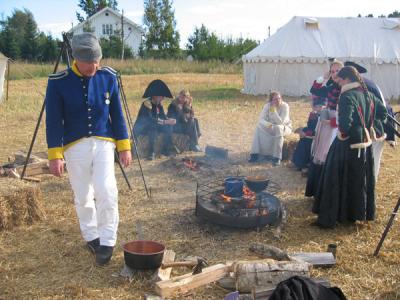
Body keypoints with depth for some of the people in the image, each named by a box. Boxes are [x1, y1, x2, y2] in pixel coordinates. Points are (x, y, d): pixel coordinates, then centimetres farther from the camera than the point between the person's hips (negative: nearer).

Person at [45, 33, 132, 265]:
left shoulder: (108, 77, -3)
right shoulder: (58, 82, -9)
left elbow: (117, 114, 4)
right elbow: (53, 121, -6)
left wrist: (124, 146, 2)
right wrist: (55, 155, -10)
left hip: (103, 143, 1)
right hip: (75, 147, 0)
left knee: (106, 192, -13)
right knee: (83, 197, 8)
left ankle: (107, 242, 2)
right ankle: (91, 237, 30)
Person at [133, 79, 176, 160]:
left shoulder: (159, 105, 1)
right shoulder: (147, 104, -23)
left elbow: (163, 117, 2)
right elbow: (149, 119, -34)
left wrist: (169, 120, -21)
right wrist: (165, 122, -36)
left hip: (153, 127, 7)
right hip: (140, 129, -7)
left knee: (168, 126, -12)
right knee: (153, 126, -36)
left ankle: (165, 149, -5)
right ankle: (151, 152, -29)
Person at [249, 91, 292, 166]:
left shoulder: (285, 106, -22)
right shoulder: (267, 106, -11)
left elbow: (280, 122, -29)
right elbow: (261, 119, -17)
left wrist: (274, 110, -35)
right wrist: (267, 124, -38)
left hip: (285, 127, -4)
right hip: (271, 127, 4)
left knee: (278, 128, -37)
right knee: (259, 127, -21)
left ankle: (277, 158, -33)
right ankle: (255, 154, -18)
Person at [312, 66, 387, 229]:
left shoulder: (347, 96, -19)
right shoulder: (367, 95, 8)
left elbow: (345, 122, -29)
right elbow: (382, 111, 17)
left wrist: (343, 133, -11)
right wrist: (374, 129, 14)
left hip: (347, 146, -8)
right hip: (365, 144, 8)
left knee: (338, 181, 0)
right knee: (359, 180, 18)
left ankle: (328, 219, 5)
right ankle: (356, 213, 31)